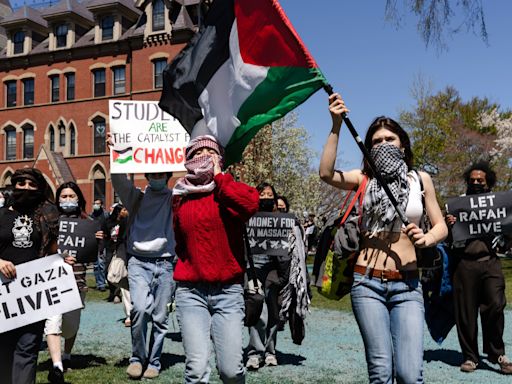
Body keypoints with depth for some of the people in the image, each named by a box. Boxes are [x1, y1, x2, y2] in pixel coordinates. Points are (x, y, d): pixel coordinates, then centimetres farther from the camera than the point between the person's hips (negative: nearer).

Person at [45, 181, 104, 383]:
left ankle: (66, 356, 38)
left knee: (72, 321, 13)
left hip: (77, 278, 2)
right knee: (53, 319, -18)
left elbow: (92, 255, 10)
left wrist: (98, 241, -9)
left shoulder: (87, 223, 8)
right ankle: (57, 367, -24)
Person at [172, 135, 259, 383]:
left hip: (228, 290, -2)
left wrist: (218, 177, -9)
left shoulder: (229, 189, 4)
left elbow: (251, 204, -21)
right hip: (190, 291, 2)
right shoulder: (181, 197, 12)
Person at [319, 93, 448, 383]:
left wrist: (426, 239, -11)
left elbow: (441, 226, 11)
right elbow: (326, 173, -14)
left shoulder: (421, 179, 8)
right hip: (368, 283, 0)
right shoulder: (364, 179, 4)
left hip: (407, 286, 1)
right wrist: (336, 126, -18)